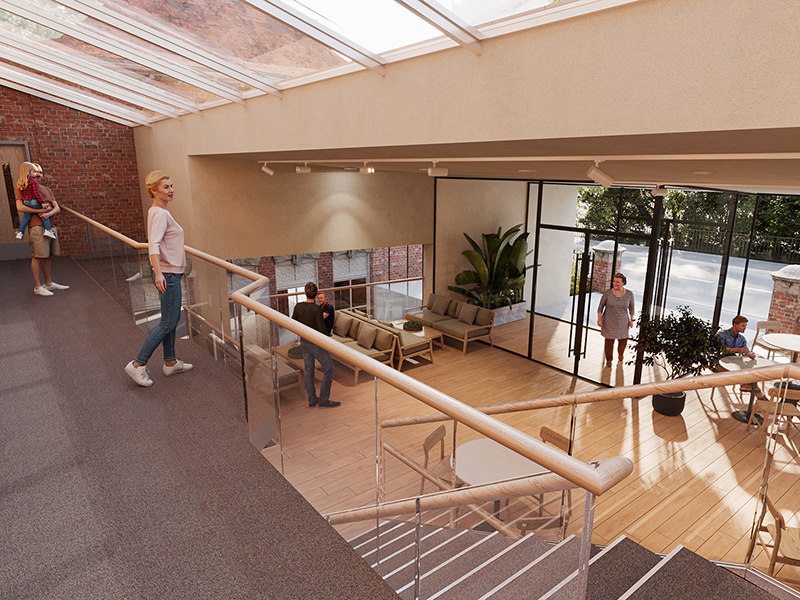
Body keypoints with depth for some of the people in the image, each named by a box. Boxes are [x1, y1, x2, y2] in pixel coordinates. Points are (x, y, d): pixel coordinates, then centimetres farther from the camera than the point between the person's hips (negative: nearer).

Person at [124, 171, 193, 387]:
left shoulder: (160, 212, 13)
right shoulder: (160, 214, -18)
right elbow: (154, 245, -31)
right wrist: (158, 273, -42)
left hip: (171, 273, 10)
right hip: (168, 275, -10)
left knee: (172, 320, 17)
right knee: (167, 323, -4)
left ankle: (170, 363, 27)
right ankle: (138, 364, 3)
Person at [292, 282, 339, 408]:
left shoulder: (298, 307, -5)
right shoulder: (317, 309, -24)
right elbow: (322, 330, -23)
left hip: (304, 342, 7)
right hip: (316, 344, -7)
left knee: (309, 371, 16)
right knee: (328, 369, 7)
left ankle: (312, 400, 25)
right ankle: (324, 399, 11)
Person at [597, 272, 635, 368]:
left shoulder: (629, 294, -9)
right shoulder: (607, 293, -13)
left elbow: (631, 307, 5)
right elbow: (601, 306, -4)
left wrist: (631, 320, 4)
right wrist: (599, 319, -7)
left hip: (622, 323, 1)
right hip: (609, 322, -1)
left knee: (623, 341, 11)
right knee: (609, 342, 5)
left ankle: (620, 354, 46)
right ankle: (608, 360, 29)